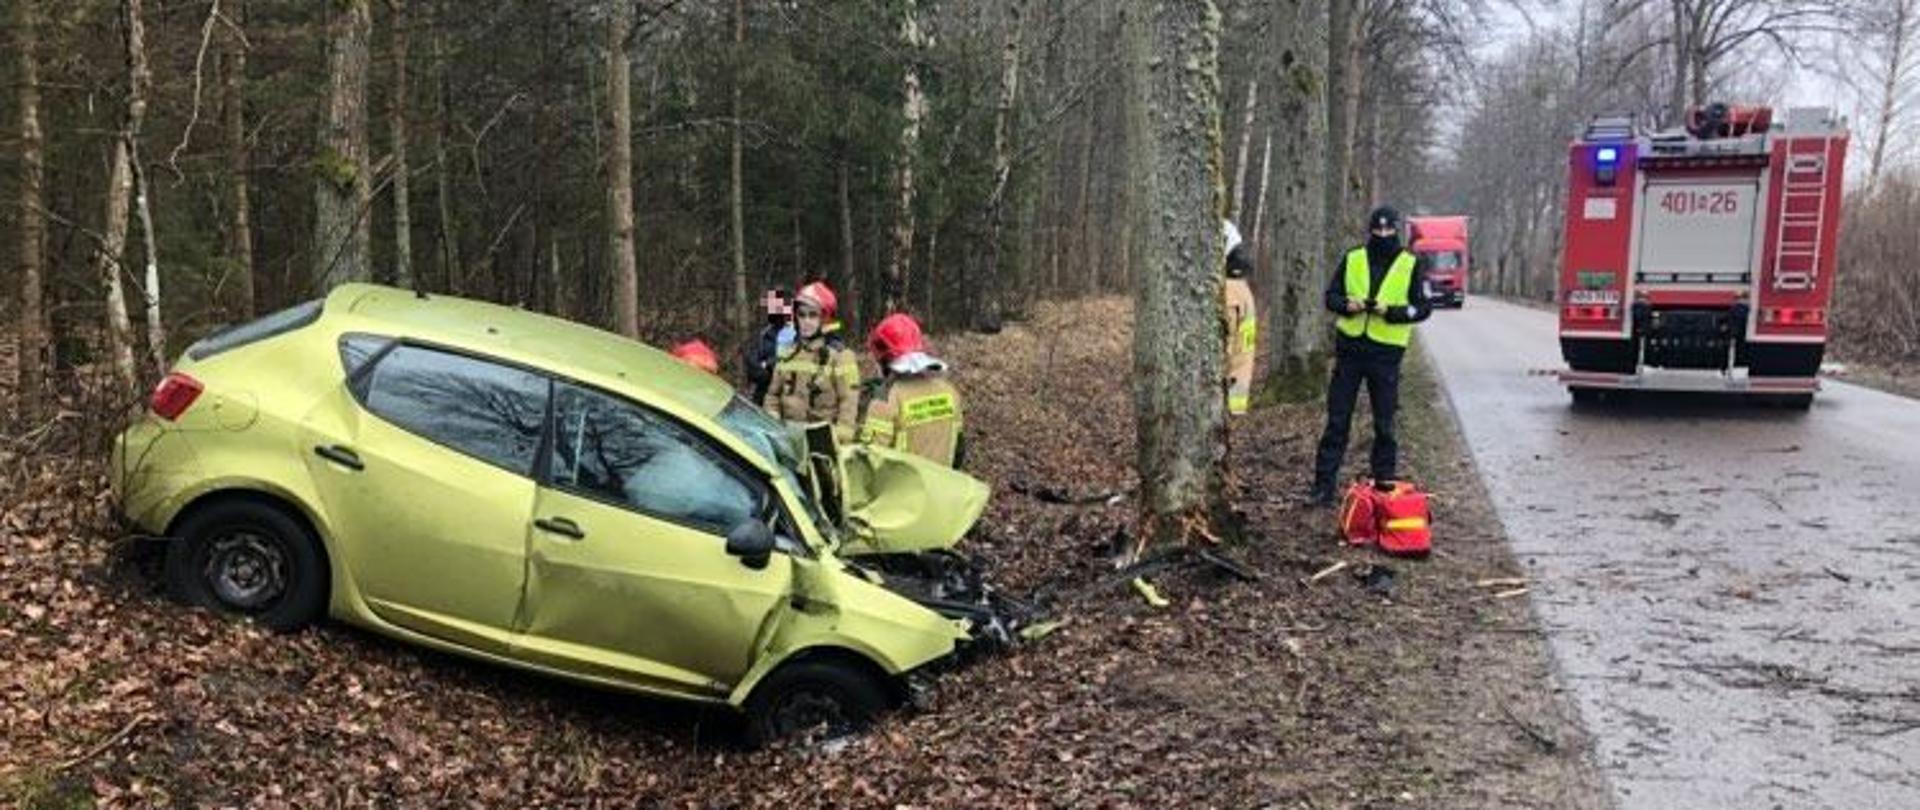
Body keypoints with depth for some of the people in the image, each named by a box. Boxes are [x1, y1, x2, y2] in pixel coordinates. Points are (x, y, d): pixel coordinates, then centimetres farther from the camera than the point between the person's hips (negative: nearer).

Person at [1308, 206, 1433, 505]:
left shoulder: (1412, 266, 1)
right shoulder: (1352, 259, 7)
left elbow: (1422, 308, -1)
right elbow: (1331, 295, 12)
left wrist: (1391, 311, -17)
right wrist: (1346, 305, -10)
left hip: (1386, 352, -2)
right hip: (1349, 348, 2)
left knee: (1384, 424, 6)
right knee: (1337, 420, 3)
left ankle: (1384, 485, 16)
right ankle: (1323, 485, 7)